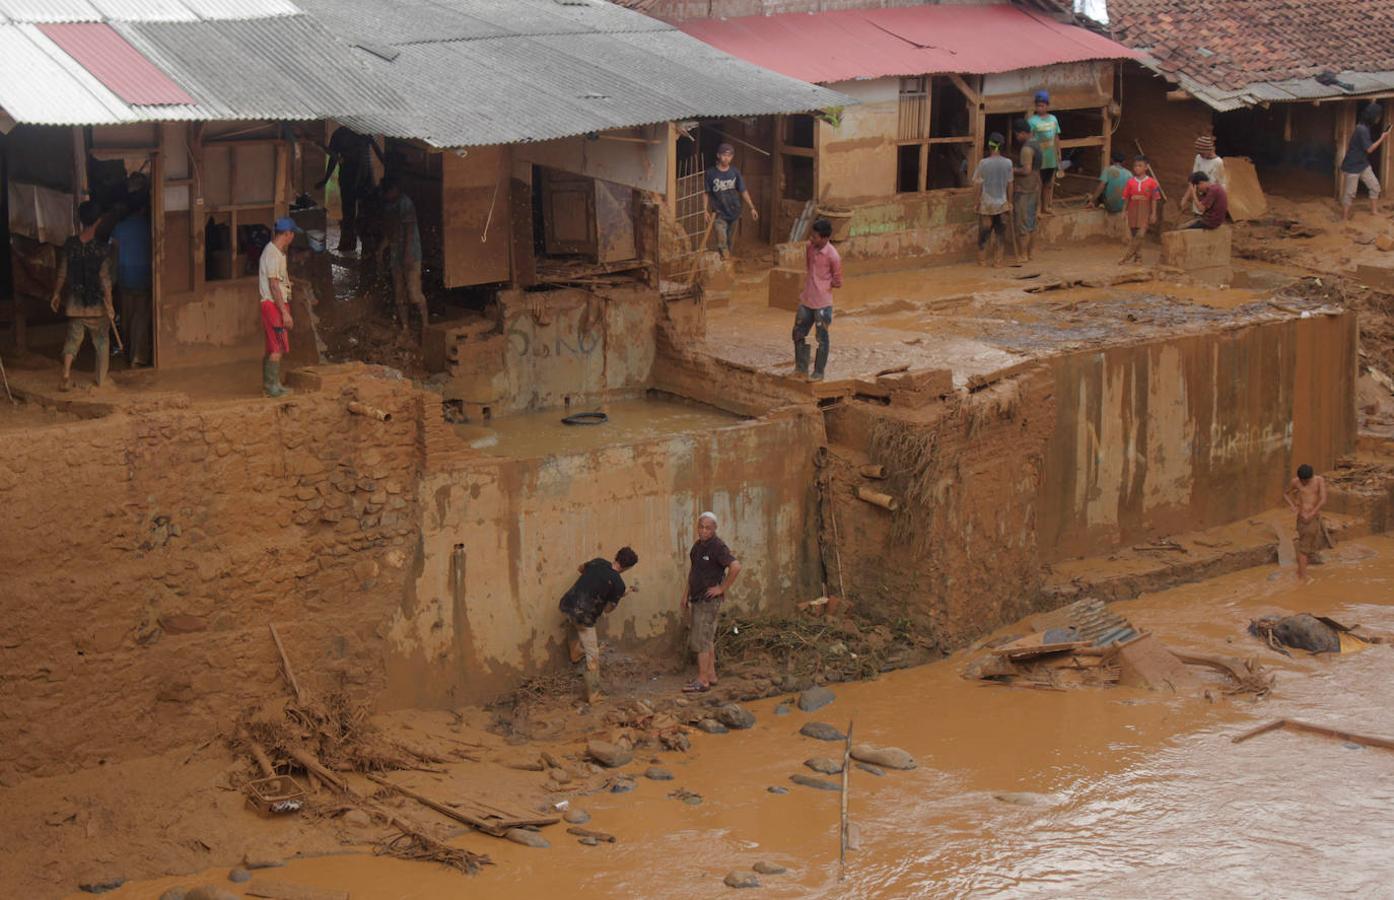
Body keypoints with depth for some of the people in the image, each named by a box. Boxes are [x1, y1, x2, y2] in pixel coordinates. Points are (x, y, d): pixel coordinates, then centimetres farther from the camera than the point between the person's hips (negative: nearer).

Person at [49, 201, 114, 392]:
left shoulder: (70, 244, -5)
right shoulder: (102, 246, -15)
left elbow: (62, 273, 2)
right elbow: (105, 278, -16)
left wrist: (56, 294, 15)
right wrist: (109, 304, -11)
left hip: (76, 302, 3)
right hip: (97, 302, -2)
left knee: (73, 338, 12)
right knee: (101, 340, 14)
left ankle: (66, 375, -6)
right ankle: (102, 379, 20)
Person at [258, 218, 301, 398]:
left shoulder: (274, 251, 14)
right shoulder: (273, 254, -18)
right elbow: (274, 286, -21)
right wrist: (285, 312, -22)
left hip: (277, 305, 10)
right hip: (274, 305, -10)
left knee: (272, 347, 14)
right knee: (278, 347, -8)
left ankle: (268, 382, 20)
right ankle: (272, 386, -5)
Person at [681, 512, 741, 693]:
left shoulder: (717, 547, -17)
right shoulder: (698, 545, 11)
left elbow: (736, 566, -29)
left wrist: (722, 588, -22)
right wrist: (685, 595, 19)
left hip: (709, 600, -9)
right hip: (697, 599, 9)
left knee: (701, 640, -10)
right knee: (708, 639, 14)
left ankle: (702, 681, -8)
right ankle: (711, 675, 22)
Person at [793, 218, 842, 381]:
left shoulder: (833, 256, -19)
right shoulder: (809, 247, 0)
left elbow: (838, 282, -9)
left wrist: (822, 285, -5)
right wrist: (804, 290, 10)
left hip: (822, 303, -7)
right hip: (806, 300, 7)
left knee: (822, 338, 6)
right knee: (798, 334, 13)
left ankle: (819, 372, 17)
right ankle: (801, 369, 26)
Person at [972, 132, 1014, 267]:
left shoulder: (983, 163, -13)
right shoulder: (1007, 163, -7)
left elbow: (979, 185, -8)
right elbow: (1009, 184, 0)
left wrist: (978, 202, 3)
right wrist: (1010, 202, 11)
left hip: (986, 204, -1)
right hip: (1002, 203, 1)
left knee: (984, 232, 10)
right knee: (1001, 233, 10)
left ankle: (982, 260, 15)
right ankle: (999, 260, 10)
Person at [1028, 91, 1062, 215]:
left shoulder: (1053, 119, 7)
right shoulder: (1032, 121, -11)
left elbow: (1056, 138, 14)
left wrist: (1059, 154, 13)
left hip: (1051, 159, 6)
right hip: (1038, 158, -6)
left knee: (1048, 184, 14)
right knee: (1038, 184, 0)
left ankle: (1045, 207, 25)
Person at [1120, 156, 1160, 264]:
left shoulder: (1151, 182, -4)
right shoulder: (1130, 182, 4)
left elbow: (1154, 199, -2)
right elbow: (1126, 198, 8)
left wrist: (1153, 214, -6)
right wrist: (1124, 211, 6)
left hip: (1145, 212, -3)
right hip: (1133, 211, 3)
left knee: (1141, 234, -14)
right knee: (1134, 234, 7)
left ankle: (1129, 254, -8)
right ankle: (1138, 256, 18)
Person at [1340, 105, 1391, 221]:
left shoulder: (1365, 128, 6)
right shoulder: (1362, 130, -25)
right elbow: (1369, 149, -22)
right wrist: (1382, 138, -15)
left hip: (1363, 164, 10)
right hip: (1353, 166, -9)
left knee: (1375, 186, 9)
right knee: (1350, 193, -2)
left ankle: (1374, 211, 19)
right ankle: (1344, 218, 7)